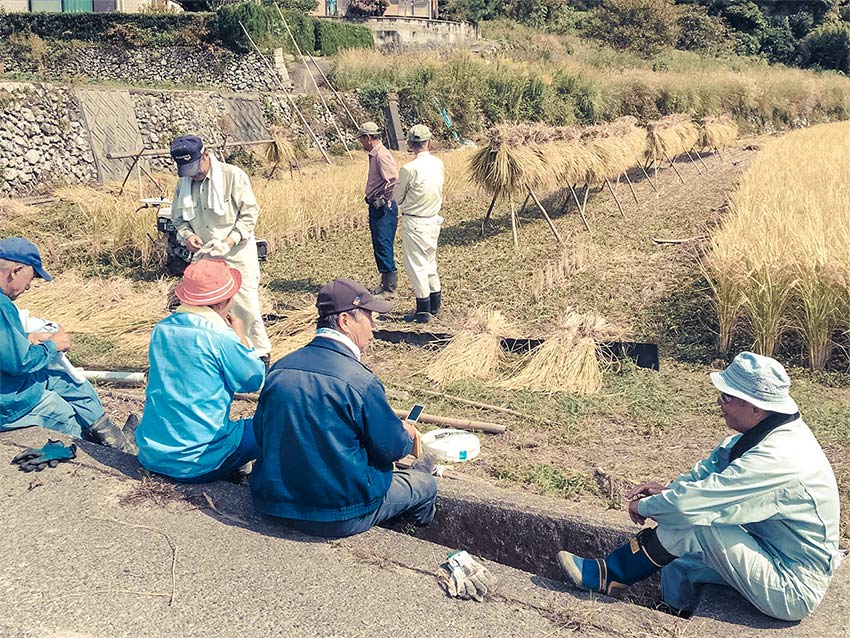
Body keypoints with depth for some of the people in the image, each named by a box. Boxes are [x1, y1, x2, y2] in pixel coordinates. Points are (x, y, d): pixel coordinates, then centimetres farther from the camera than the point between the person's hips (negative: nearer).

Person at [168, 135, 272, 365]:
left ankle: (260, 353, 16)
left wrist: (230, 240, -20)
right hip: (203, 257, 5)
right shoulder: (183, 184, 5)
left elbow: (249, 213, -9)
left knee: (246, 306, -2)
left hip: (237, 255, -4)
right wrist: (187, 235, -7)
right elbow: (178, 218, 15)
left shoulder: (233, 176, -10)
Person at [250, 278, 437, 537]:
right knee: (425, 485, 16)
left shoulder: (279, 368, -3)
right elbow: (391, 447, -12)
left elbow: (260, 432, 8)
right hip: (339, 519, -7)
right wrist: (407, 434, 13)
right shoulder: (359, 380, -21)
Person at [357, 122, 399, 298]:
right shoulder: (374, 155, 15)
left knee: (384, 247, -7)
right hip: (376, 208, 10)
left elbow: (395, 181, -25)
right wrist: (372, 199, 14)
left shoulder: (382, 155, -16)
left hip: (385, 209, -10)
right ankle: (385, 284, 25)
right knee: (379, 247, 15)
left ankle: (390, 289, 0)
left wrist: (383, 200, -19)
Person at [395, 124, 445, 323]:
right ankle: (434, 305, 27)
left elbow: (398, 197, -6)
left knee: (416, 265, 2)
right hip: (434, 219, 7)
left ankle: (423, 311, 7)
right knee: (429, 261, 19)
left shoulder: (409, 169, -19)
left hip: (414, 222, -7)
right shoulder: (438, 164, -1)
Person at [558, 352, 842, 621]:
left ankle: (609, 574, -2)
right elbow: (716, 462, 10)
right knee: (677, 569, 7)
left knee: (695, 523, -18)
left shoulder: (777, 459, -32)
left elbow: (692, 501, -31)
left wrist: (645, 505, -13)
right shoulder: (770, 431, -2)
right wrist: (668, 489, -4)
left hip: (794, 592, -9)